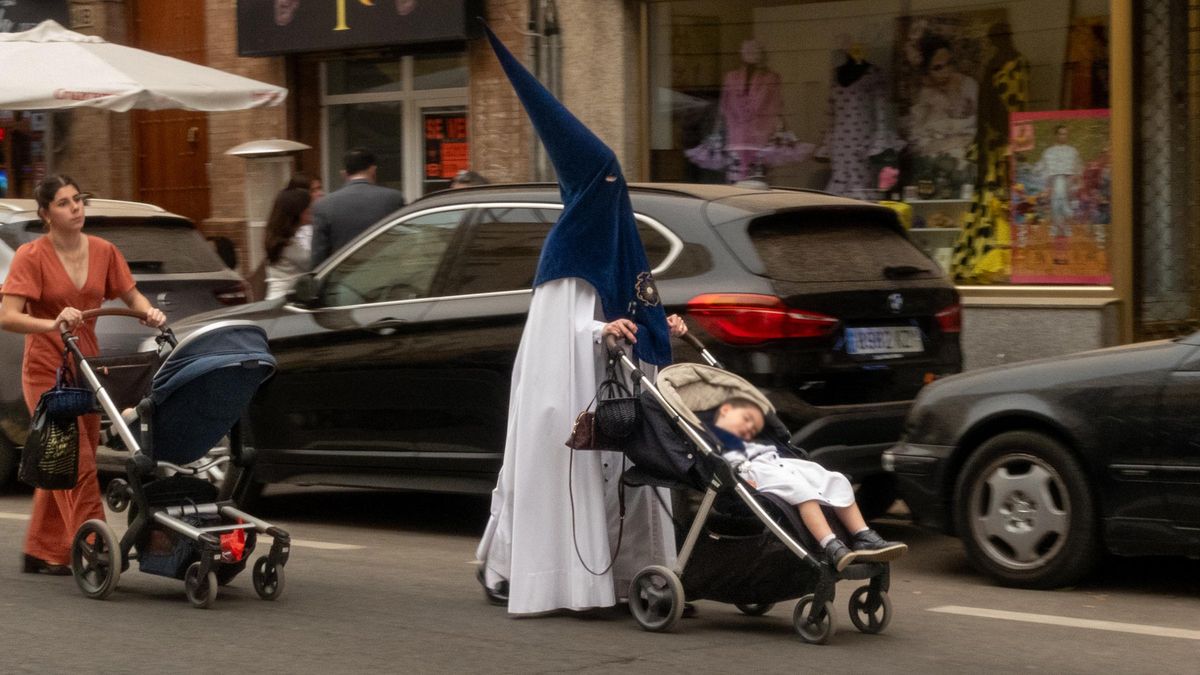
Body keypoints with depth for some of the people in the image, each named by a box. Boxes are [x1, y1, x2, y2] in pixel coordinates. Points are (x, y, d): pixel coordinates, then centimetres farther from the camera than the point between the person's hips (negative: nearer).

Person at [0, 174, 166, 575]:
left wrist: (149, 313, -9)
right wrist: (53, 323, -37)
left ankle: (41, 554, 22)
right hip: (46, 372, -6)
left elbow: (131, 296, 14)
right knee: (77, 463, -12)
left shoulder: (102, 252, 4)